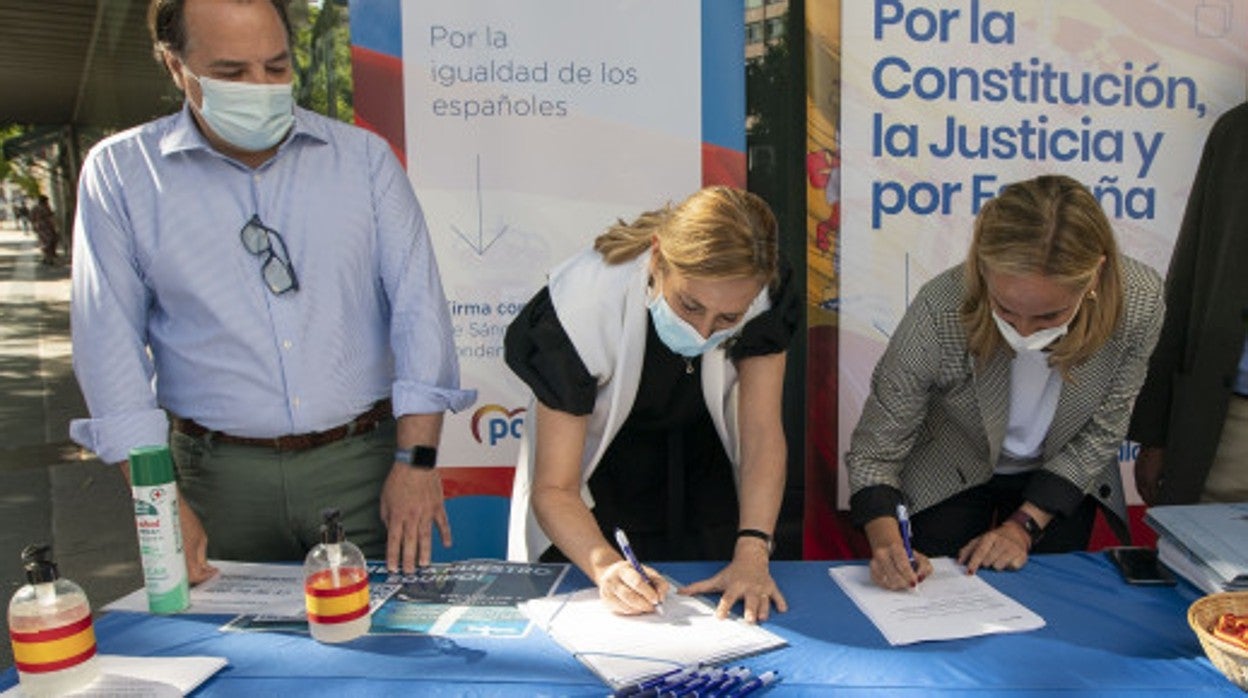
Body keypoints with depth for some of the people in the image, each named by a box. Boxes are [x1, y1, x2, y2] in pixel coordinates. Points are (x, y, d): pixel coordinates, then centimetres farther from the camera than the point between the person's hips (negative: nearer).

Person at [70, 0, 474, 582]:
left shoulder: (363, 158, 3)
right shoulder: (119, 173, 3)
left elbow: (418, 305, -3)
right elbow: (111, 342, -1)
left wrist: (416, 460, -11)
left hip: (365, 463, 0)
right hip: (220, 479, 0)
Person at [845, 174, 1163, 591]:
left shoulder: (1139, 303, -29)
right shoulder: (940, 312, -37)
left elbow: (1100, 433, -13)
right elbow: (875, 450, -26)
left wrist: (1025, 524, -14)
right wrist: (886, 540, -42)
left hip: (1059, 480, 2)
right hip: (950, 479, -2)